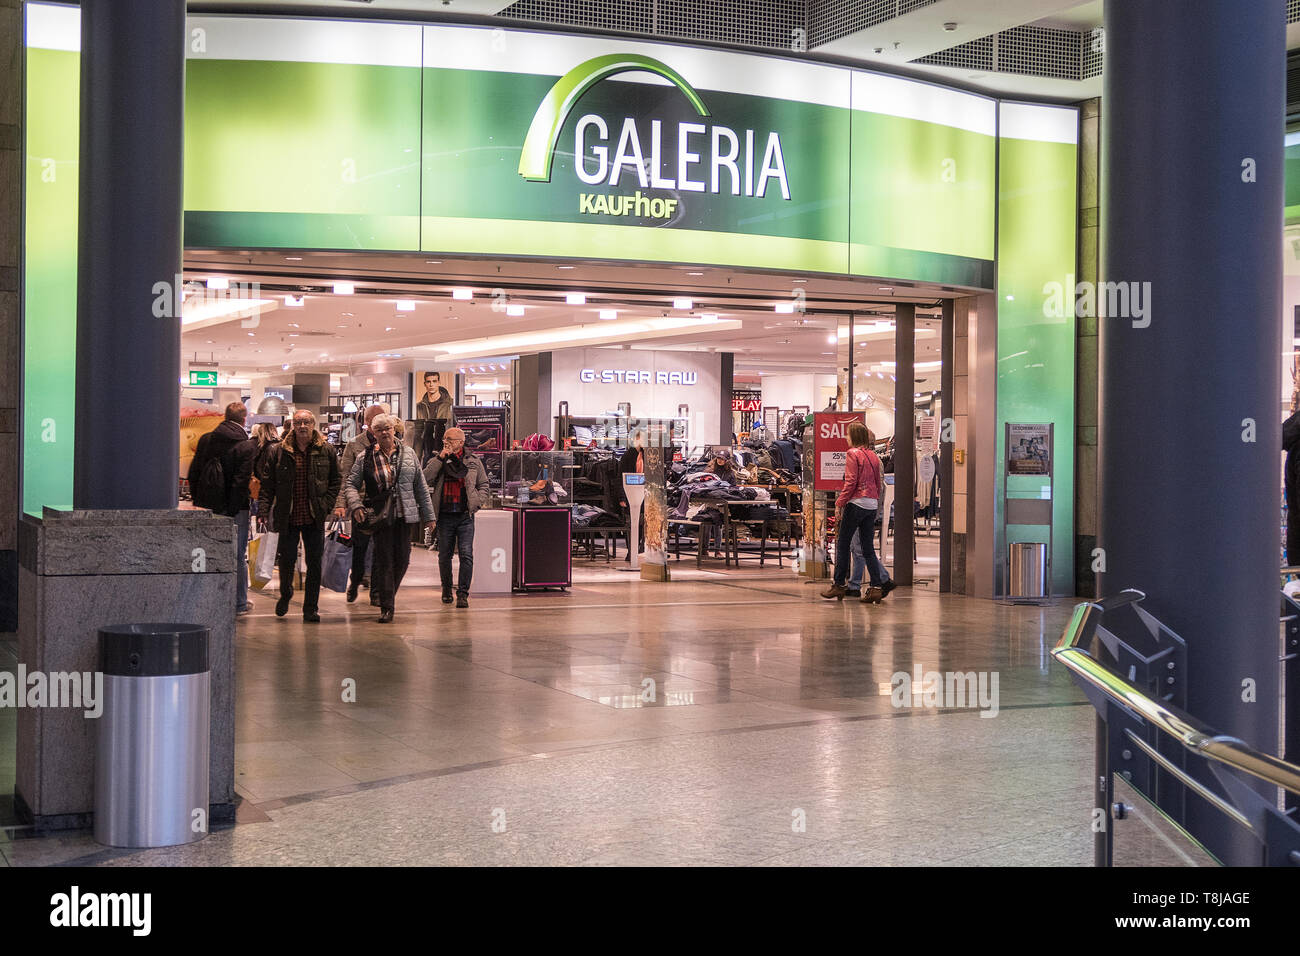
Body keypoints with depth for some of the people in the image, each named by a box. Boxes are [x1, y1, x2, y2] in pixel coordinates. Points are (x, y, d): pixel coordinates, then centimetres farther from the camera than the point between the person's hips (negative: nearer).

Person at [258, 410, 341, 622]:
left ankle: (311, 608, 11)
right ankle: (285, 595, 36)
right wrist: (264, 508, -6)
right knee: (287, 559, 8)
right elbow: (268, 483, 3)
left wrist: (327, 504, -3)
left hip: (315, 517, 0)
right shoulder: (281, 451, 1)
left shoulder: (326, 451, 2)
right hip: (288, 517, 0)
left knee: (314, 563, 2)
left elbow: (336, 480, 8)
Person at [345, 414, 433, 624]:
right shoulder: (365, 458, 3)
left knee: (402, 559, 3)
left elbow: (420, 486, 11)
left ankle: (384, 594, 26)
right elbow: (350, 484, 6)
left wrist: (428, 515, 10)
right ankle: (386, 606, 1)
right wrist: (355, 505, -13)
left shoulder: (408, 453, 8)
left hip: (404, 515, 2)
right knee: (384, 559, -4)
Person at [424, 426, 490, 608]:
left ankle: (463, 593, -5)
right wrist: (440, 459, -12)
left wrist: (477, 502, -1)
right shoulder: (437, 461, 8)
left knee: (466, 555, -9)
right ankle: (446, 588, 27)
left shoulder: (474, 462, 8)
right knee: (444, 555, 9)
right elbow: (425, 479, -9)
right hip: (444, 516, 1)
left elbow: (483, 485, 14)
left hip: (465, 516, -1)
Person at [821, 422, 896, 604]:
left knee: (843, 544, 4)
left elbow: (851, 482, -14)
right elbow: (879, 483, 15)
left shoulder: (853, 454, -7)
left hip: (856, 502, -7)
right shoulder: (873, 455, 13)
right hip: (872, 506, 7)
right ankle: (877, 587, 0)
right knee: (868, 548, 8)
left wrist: (839, 504, -11)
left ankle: (839, 585, 7)